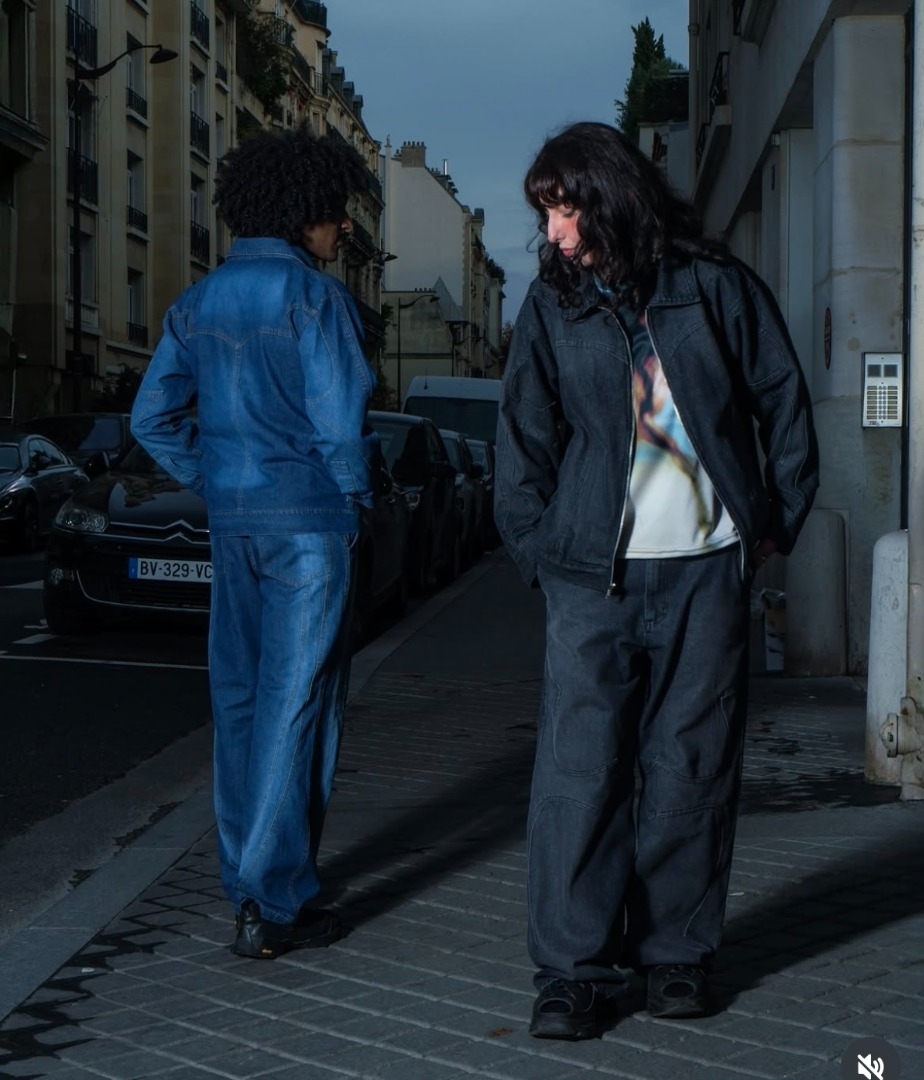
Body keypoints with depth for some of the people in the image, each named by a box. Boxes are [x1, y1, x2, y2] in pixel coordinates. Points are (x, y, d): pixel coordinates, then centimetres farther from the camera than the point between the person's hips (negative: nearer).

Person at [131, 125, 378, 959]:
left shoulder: (199, 302, 10)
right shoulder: (313, 296, -12)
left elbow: (154, 417, 11)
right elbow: (340, 421, -18)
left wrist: (215, 487, 14)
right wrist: (357, 496, -2)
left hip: (232, 521, 7)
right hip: (310, 521, -7)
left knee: (239, 698, 15)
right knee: (296, 703, -3)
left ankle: (245, 877, 25)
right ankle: (273, 903, -2)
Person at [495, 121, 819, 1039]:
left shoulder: (714, 285, 3)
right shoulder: (552, 303, 6)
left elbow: (783, 403, 9)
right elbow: (524, 438, 9)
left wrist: (778, 521, 6)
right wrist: (539, 549, 1)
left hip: (705, 568, 0)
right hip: (593, 575, 0)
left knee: (690, 764, 5)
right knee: (579, 764, -6)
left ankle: (677, 951, 18)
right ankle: (576, 968, 2)